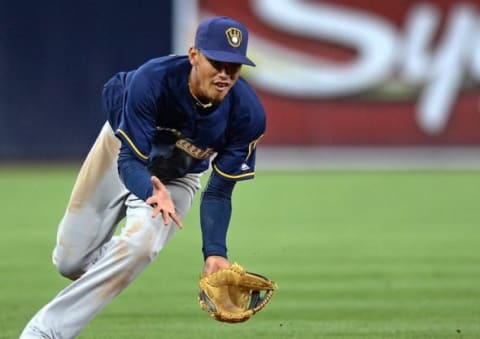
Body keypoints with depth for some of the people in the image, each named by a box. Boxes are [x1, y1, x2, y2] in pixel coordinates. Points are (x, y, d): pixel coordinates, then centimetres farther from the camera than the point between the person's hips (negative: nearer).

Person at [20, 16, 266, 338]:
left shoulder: (248, 114, -31)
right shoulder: (151, 79, -38)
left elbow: (219, 192, -21)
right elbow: (130, 161, -35)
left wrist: (215, 252, -35)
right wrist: (153, 193, -57)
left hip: (178, 176, 0)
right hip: (122, 148, 0)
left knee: (139, 246, -29)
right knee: (71, 262, 4)